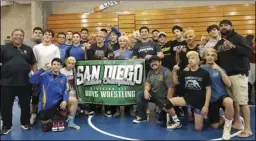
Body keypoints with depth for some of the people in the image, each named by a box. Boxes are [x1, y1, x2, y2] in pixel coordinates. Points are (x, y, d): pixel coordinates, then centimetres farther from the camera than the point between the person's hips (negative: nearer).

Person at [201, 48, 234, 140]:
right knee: (215, 126, 2)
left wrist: (220, 70, -20)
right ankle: (223, 119, 39)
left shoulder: (219, 69, -1)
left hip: (221, 95, -1)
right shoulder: (201, 69, -1)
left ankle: (227, 127, -13)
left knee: (229, 102, -38)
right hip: (210, 99, 1)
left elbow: (229, 84, -11)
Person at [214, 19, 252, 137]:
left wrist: (233, 47, -26)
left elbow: (248, 51, -15)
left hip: (238, 74, -6)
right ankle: (237, 123, 24)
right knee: (233, 101, 11)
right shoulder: (219, 43, 18)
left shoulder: (238, 38, -1)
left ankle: (247, 128, -1)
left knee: (242, 101, -7)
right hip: (225, 75, 6)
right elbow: (217, 58, 23)